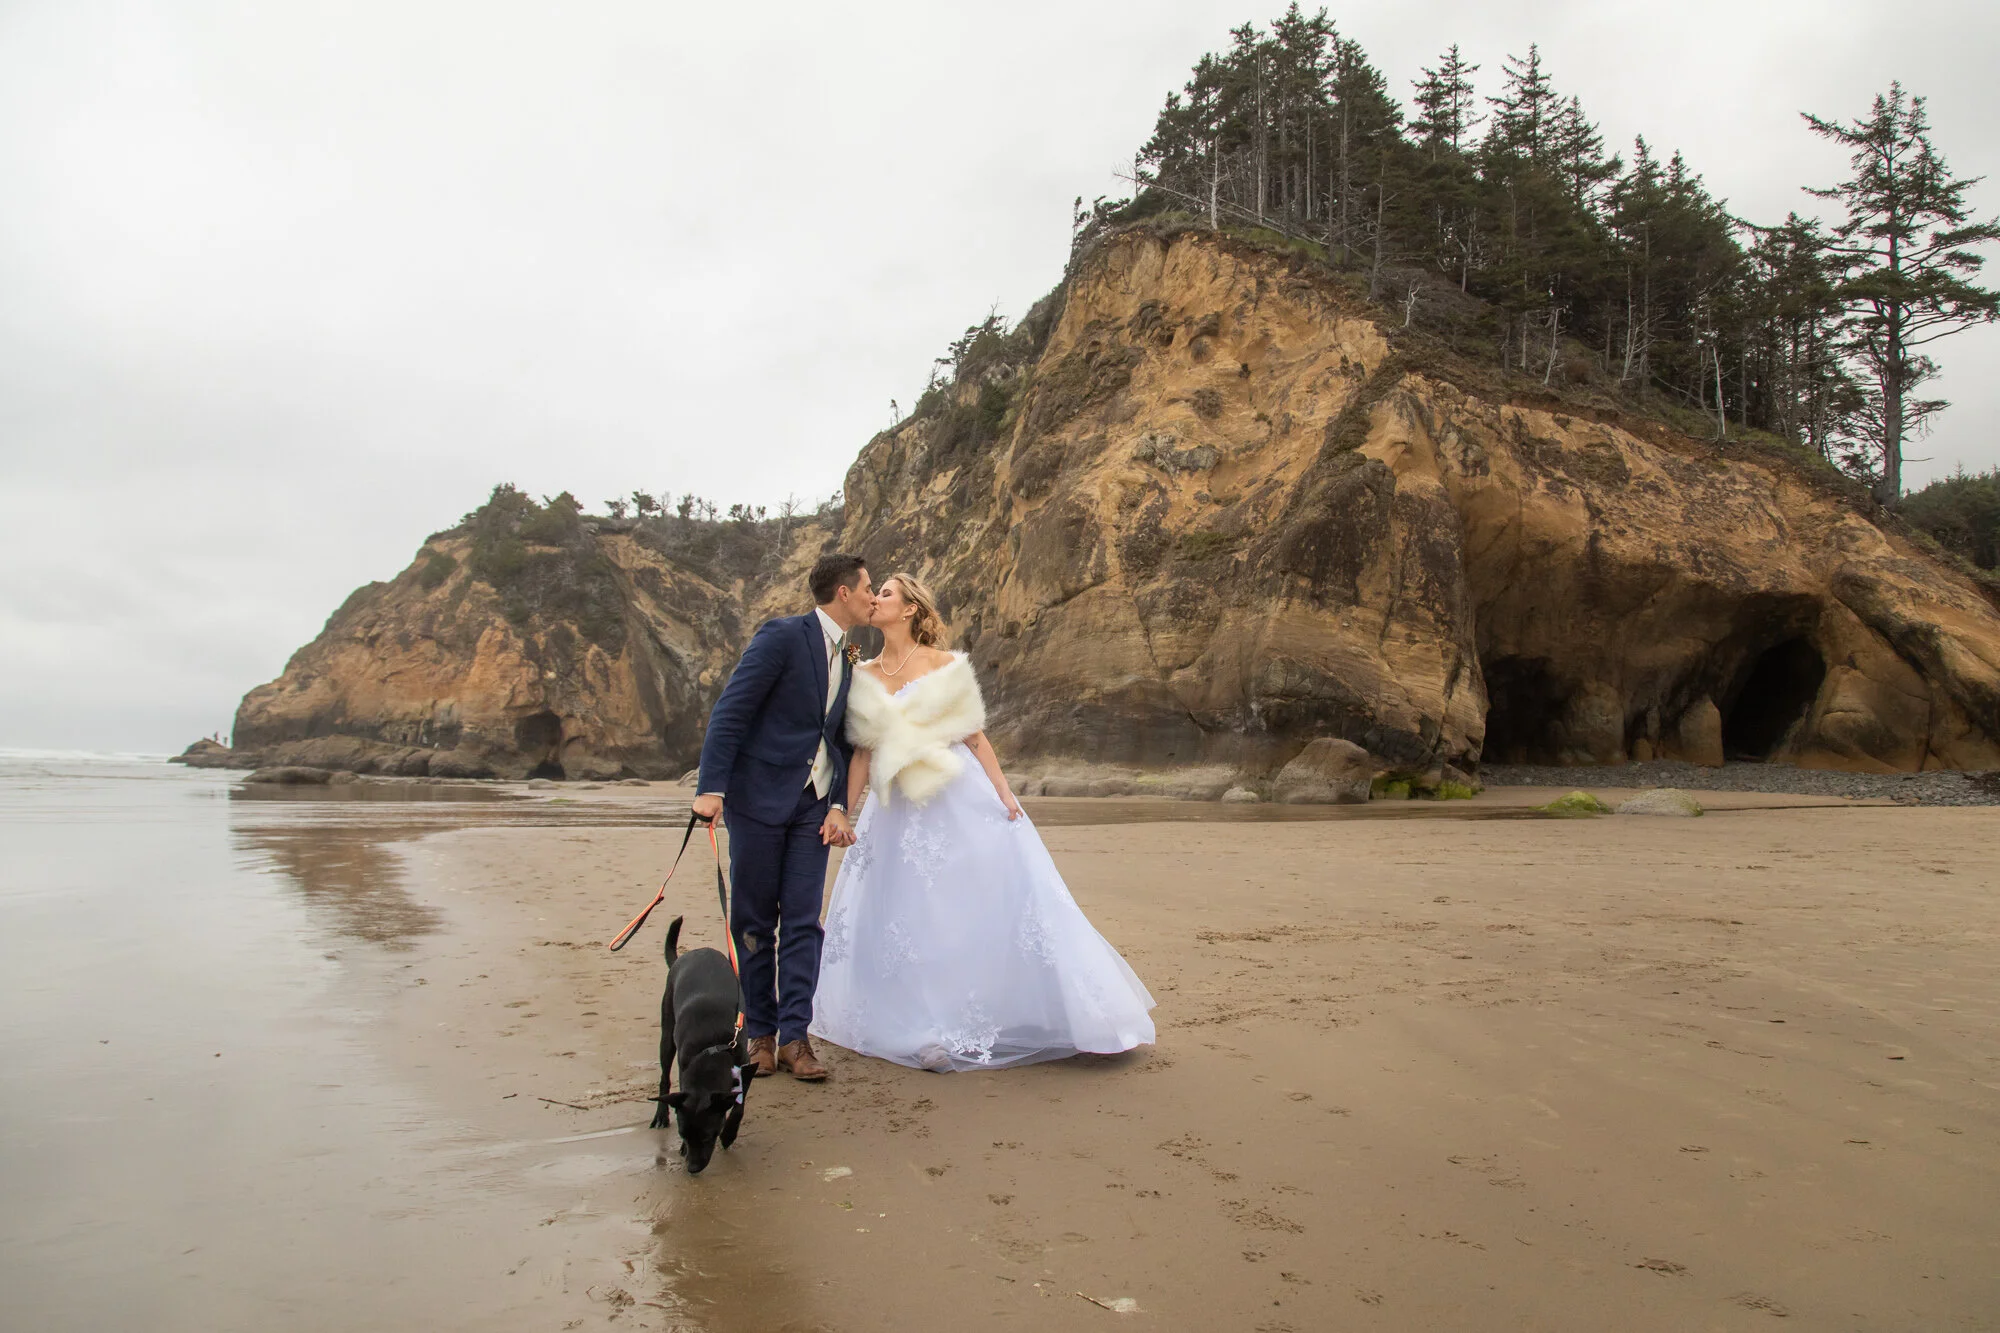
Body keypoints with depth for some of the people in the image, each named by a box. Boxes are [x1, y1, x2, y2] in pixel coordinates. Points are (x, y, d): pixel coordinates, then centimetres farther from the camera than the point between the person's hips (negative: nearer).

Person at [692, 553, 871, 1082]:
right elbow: (730, 711, -13)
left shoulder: (847, 661, 13)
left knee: (803, 922, 1)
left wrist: (838, 806, 3)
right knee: (753, 923, 5)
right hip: (759, 798, -5)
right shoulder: (782, 635, -9)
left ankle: (794, 1037, 6)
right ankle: (760, 1034, 17)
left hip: (813, 807, 6)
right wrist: (711, 787, -19)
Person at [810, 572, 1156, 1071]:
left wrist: (1003, 793, -8)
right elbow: (862, 753, 8)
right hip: (900, 812, 4)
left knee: (988, 904, -3)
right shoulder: (865, 677, 7)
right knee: (902, 917, 5)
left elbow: (975, 735, -1)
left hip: (962, 802, -3)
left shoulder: (945, 665, -2)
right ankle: (927, 1032, 19)